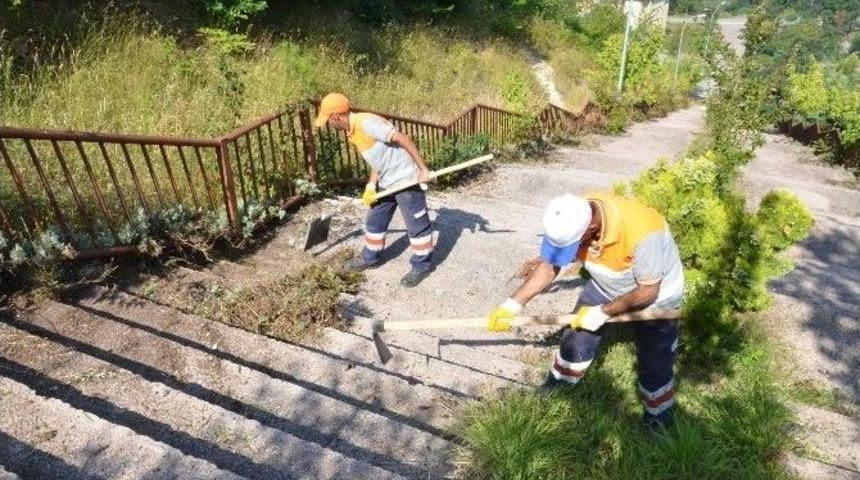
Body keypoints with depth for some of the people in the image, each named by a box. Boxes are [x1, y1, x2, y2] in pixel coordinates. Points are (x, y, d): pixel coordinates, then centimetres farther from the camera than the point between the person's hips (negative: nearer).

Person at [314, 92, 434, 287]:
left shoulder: (367, 122, -23)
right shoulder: (352, 132, 7)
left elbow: (403, 139, -26)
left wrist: (423, 169, -25)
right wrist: (371, 186, 3)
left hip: (406, 178, -10)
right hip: (386, 182, 10)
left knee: (416, 224, 3)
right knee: (375, 220, 20)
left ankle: (422, 265, 17)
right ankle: (370, 258, 37)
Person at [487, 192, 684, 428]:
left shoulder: (642, 232, -43)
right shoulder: (573, 218, -27)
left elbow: (647, 291, -28)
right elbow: (549, 266, -15)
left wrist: (603, 312, -25)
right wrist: (513, 304, -21)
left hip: (655, 297, -4)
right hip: (605, 285, 5)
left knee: (654, 365, 6)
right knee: (576, 336, 13)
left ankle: (659, 422, 33)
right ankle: (558, 384, 39)